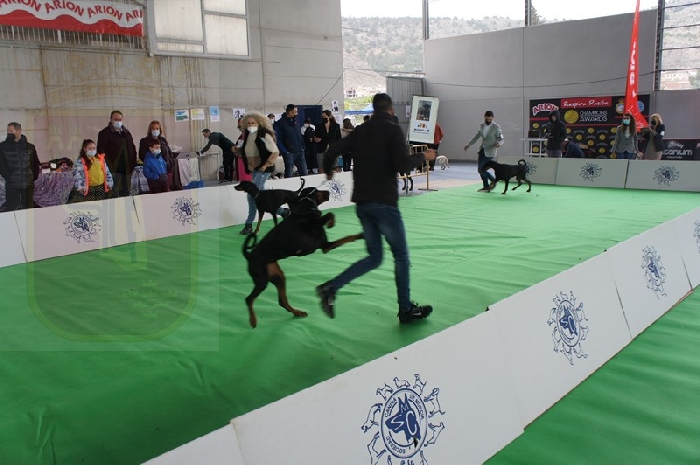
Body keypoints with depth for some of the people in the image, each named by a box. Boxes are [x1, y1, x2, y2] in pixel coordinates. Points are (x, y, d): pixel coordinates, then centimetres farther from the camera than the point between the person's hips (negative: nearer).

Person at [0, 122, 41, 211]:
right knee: (11, 208, -3)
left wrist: (34, 177, 2)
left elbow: (36, 164, 11)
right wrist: (8, 177, -11)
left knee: (28, 208, 7)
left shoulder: (30, 147, 6)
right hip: (12, 185, -1)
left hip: (28, 184, 2)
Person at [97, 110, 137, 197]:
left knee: (126, 193, 11)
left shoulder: (127, 133, 19)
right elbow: (101, 151, -9)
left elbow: (133, 149, 21)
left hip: (127, 169, 6)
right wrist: (108, 166, -17)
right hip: (114, 169, -6)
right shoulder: (104, 133, -1)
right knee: (114, 194, -8)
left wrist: (133, 164, 8)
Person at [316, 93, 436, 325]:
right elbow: (402, 163, -18)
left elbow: (331, 152, 6)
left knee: (374, 257, 15)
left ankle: (331, 287, 1)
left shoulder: (360, 130, 11)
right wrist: (423, 156, 1)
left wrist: (328, 171, 26)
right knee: (401, 255, 8)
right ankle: (406, 310, 16)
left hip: (362, 202, 6)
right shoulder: (394, 130, -5)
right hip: (384, 201, -6)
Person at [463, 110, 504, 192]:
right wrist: (469, 144, 20)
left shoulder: (496, 127, -10)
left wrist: (498, 143, -31)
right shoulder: (482, 126, 7)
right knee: (480, 169, 8)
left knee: (481, 169, -11)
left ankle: (493, 180, 10)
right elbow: (476, 136, 20)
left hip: (490, 152, -7)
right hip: (482, 150, 7)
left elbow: (501, 139, -9)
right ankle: (486, 186, 21)